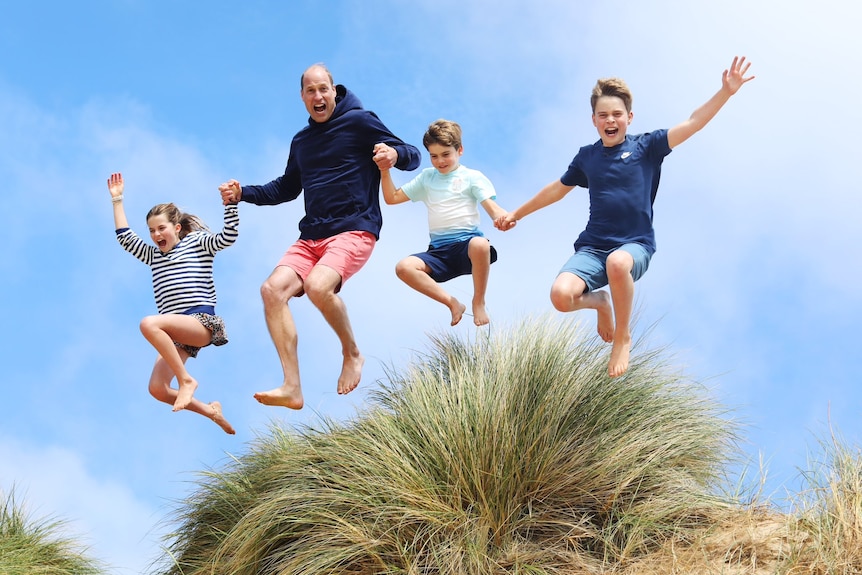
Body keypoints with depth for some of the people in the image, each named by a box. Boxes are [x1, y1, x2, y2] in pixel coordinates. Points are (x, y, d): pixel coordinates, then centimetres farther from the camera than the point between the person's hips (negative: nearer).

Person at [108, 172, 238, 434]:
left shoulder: (197, 243, 10)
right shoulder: (153, 255, 26)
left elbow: (228, 237, -4)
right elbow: (125, 238, 22)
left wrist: (230, 203, -15)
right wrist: (117, 200, 21)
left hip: (202, 323, -7)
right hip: (177, 333, 7)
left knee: (149, 324, -33)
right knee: (157, 390, -10)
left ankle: (186, 380, -23)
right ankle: (211, 412, 9)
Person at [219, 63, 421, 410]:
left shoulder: (359, 121, 0)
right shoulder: (301, 141, 20)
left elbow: (413, 156, -2)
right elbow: (287, 188, 33)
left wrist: (394, 154, -27)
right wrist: (242, 193, 19)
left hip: (354, 229, -6)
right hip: (311, 236, 7)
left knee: (318, 286, -33)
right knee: (273, 289, -18)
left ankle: (352, 354, -6)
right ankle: (292, 388, -20)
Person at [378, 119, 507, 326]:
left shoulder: (472, 177, 9)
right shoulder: (427, 177, 21)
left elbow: (492, 208, -5)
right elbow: (392, 198, 23)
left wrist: (505, 218, -29)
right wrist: (385, 171, 7)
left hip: (467, 242, -4)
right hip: (439, 250, 4)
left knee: (480, 245, -41)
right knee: (404, 267, -24)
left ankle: (479, 302, -16)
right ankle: (452, 303, -14)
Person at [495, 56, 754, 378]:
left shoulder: (646, 147, 2)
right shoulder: (587, 157, 11)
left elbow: (693, 124, -8)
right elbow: (557, 189, 27)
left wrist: (726, 92, -21)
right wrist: (517, 214, 35)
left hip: (635, 245, -3)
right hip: (592, 246, 3)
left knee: (618, 263, -42)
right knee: (561, 296, -27)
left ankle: (623, 337, -13)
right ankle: (599, 302, 14)